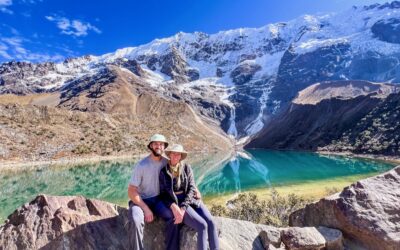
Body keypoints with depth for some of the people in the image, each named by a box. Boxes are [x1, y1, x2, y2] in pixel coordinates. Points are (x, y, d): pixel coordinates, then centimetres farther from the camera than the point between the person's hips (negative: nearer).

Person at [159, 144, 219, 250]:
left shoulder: (186, 168, 2)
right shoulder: (163, 171, -4)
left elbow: (191, 188, -4)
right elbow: (163, 193, -3)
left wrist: (183, 208, -17)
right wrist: (174, 207, -20)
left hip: (190, 199, 4)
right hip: (175, 202, -4)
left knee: (211, 222, -18)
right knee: (202, 226, -22)